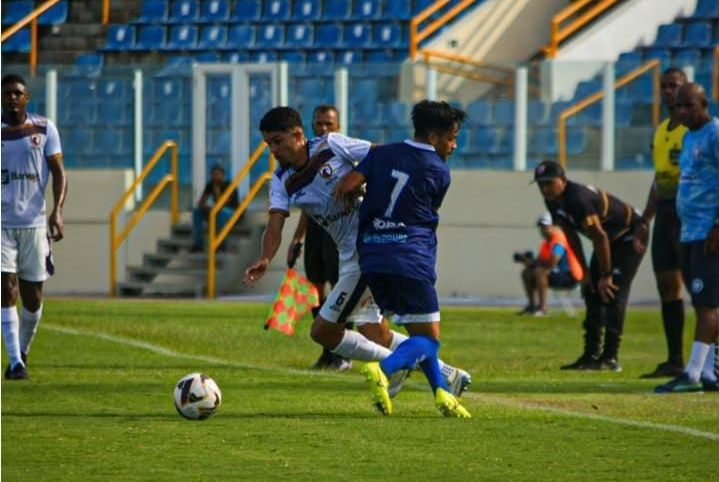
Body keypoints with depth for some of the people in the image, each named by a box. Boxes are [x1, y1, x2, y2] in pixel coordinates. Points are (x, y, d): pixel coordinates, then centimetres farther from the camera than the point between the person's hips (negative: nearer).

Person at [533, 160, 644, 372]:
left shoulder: (578, 199, -34)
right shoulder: (554, 202, -5)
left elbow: (600, 238, -30)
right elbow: (572, 237, 5)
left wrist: (606, 275, -22)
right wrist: (584, 272, 4)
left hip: (628, 237, -10)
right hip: (609, 240, 10)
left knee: (612, 292, -16)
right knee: (592, 292, 5)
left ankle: (611, 357, -16)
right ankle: (591, 355, 8)